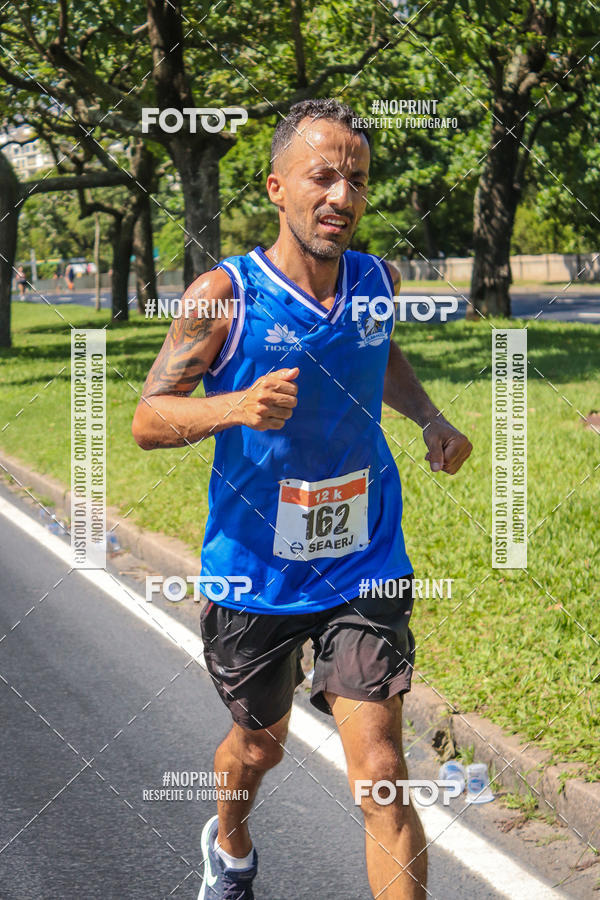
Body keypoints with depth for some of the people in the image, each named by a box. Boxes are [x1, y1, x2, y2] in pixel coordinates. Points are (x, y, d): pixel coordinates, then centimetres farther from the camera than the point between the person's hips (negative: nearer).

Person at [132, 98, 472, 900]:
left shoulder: (379, 283, -3)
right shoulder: (224, 294, -16)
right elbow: (146, 420, -11)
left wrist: (430, 418, 2)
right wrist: (236, 408, -30)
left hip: (365, 570, 2)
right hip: (254, 574, -1)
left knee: (380, 775, -9)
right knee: (259, 746, 21)